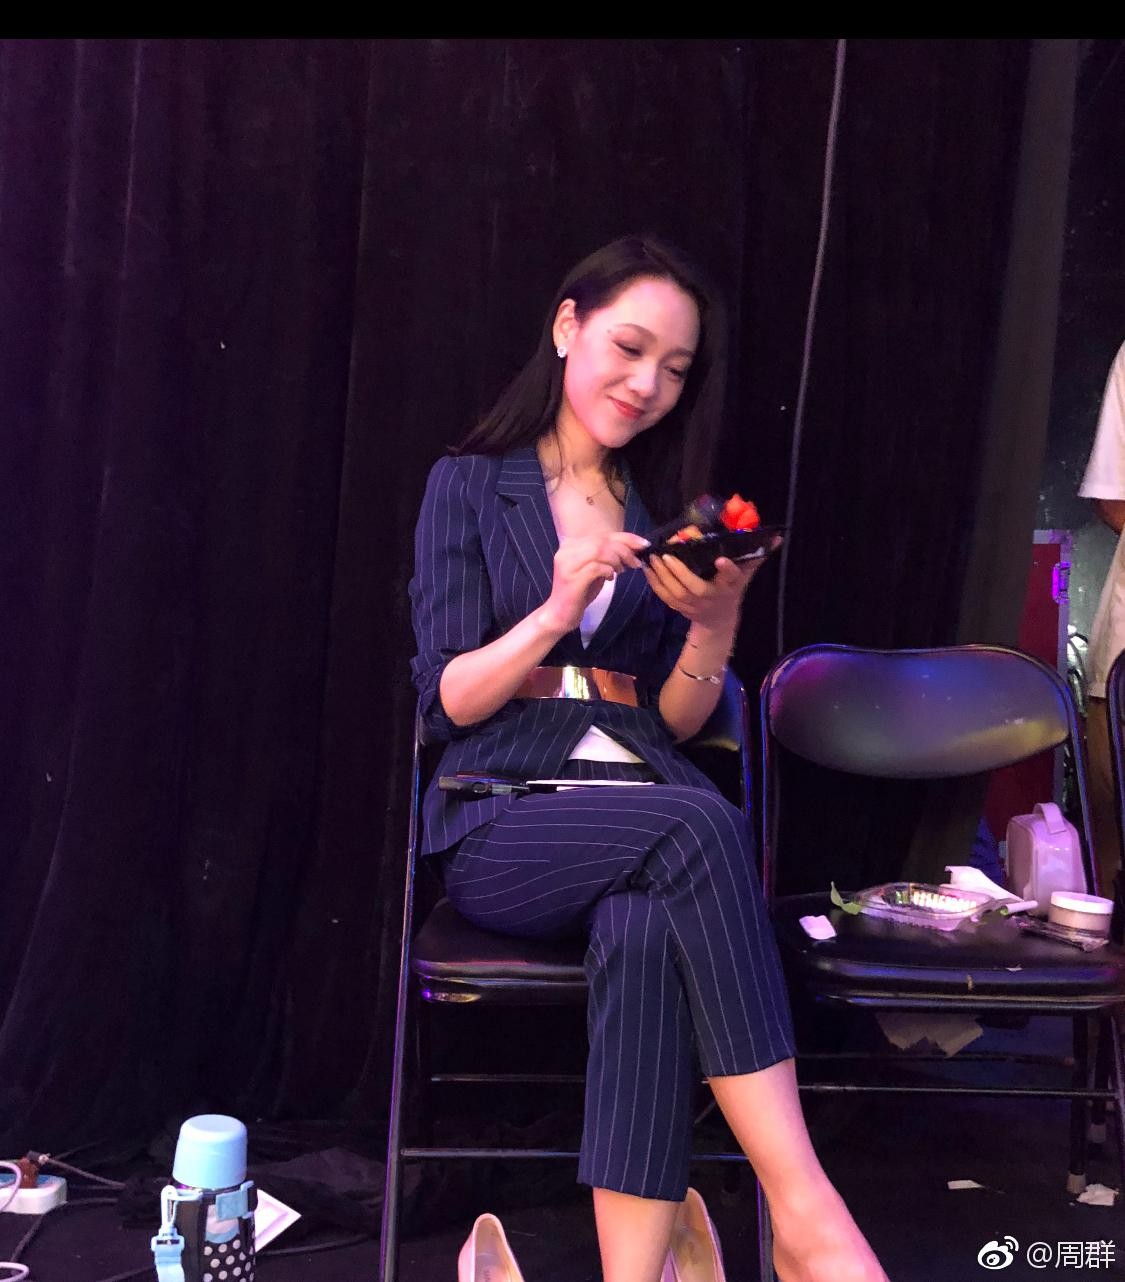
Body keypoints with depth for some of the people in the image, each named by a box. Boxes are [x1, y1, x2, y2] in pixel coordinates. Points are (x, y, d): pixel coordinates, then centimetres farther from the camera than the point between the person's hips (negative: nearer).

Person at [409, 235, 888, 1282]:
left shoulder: (668, 512, 17)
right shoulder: (469, 486, 8)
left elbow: (679, 721, 11)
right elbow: (445, 703, -1)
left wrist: (716, 622, -8)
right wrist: (558, 610, -16)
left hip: (643, 818, 3)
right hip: (503, 826, -3)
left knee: (648, 928, -36)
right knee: (699, 826, -35)